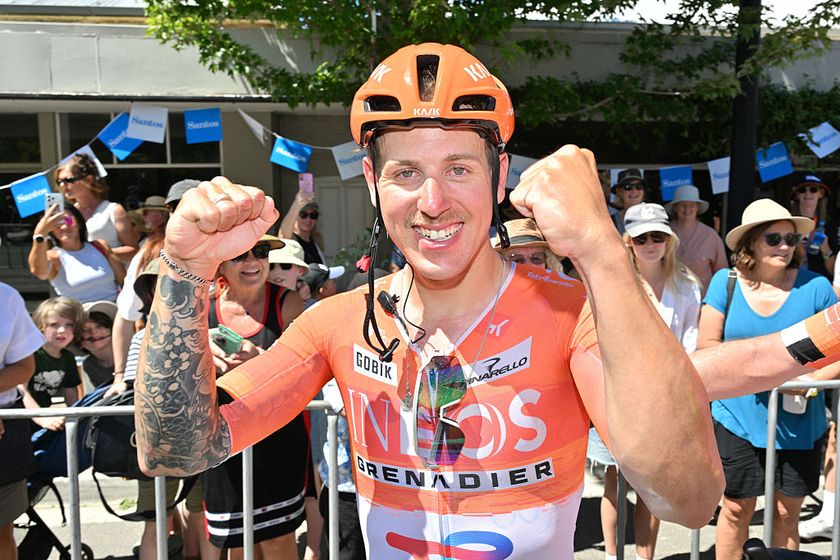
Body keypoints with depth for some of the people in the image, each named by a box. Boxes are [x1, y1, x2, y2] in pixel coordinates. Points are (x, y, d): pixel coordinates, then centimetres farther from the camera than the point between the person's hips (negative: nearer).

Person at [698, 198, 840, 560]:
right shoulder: (725, 282, -2)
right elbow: (706, 347, -2)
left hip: (798, 422, 1)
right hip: (738, 417, 0)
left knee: (787, 512, 13)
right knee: (736, 508, 9)